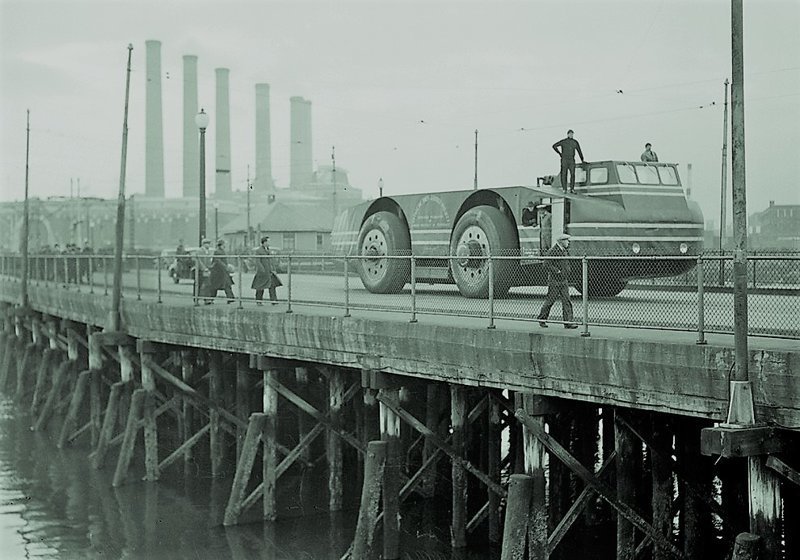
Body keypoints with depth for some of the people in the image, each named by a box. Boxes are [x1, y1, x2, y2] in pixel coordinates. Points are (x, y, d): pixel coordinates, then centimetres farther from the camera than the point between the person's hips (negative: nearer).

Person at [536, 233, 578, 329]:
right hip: (554, 281, -7)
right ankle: (541, 319, 17)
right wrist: (557, 271, -21)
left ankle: (568, 322, -4)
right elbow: (547, 264, -20)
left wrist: (567, 272, 14)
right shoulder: (553, 251, -13)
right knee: (550, 300, 1)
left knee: (566, 301, -2)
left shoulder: (565, 251, 13)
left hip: (563, 281, 7)